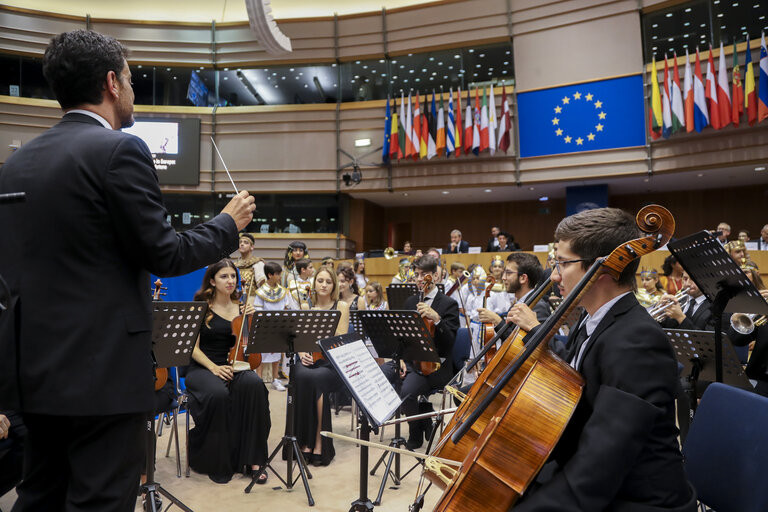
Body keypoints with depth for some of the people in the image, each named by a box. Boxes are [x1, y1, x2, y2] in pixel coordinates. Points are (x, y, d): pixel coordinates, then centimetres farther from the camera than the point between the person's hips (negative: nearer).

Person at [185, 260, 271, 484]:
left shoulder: (241, 307, 10)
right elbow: (193, 347, -4)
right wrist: (213, 367, -20)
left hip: (234, 367, 3)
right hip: (203, 368, -3)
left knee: (254, 384, -32)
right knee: (218, 394, -36)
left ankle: (252, 460, -22)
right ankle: (217, 463, -14)